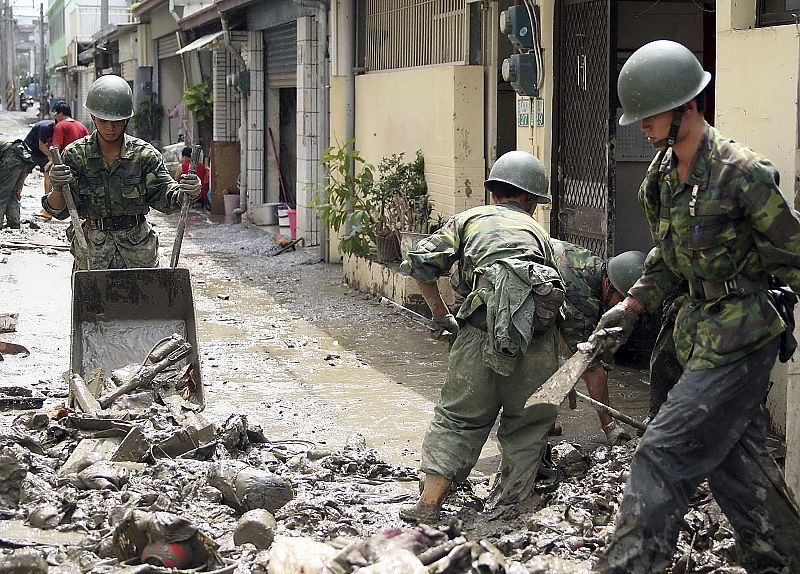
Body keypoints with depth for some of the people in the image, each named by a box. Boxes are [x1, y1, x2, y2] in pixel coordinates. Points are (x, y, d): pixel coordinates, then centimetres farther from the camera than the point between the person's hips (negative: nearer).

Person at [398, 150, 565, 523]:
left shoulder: (470, 219, 21)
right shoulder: (537, 231, 27)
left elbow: (420, 263, 8)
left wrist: (440, 314, 21)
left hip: (483, 327, -1)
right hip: (537, 333, 1)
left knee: (459, 418, 9)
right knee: (528, 421, 17)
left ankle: (428, 506, 5)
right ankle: (510, 502, 17)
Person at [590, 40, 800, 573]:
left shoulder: (740, 172, -19)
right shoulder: (661, 177, 7)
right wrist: (632, 306, 11)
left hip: (739, 335, -8)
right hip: (702, 330, 9)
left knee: (665, 456, -9)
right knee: (736, 458, 14)